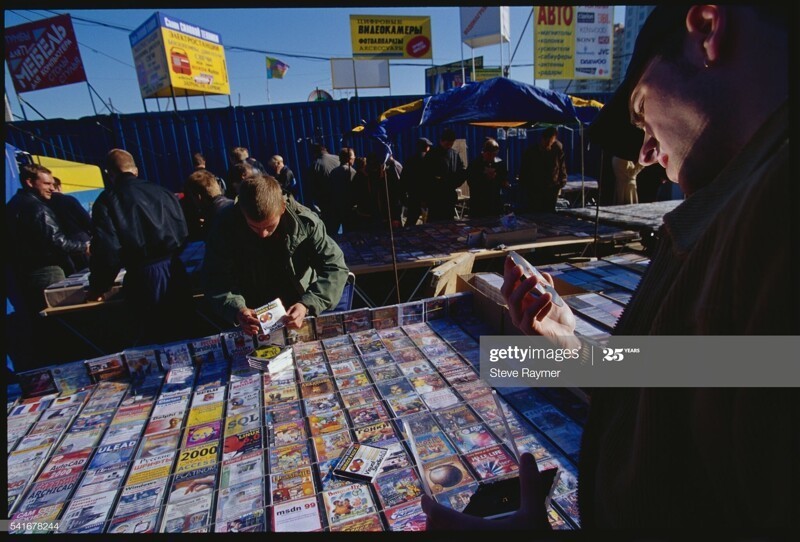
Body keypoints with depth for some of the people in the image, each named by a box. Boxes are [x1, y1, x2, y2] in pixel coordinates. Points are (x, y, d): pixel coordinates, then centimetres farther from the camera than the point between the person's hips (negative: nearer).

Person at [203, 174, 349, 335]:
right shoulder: (225, 226, -16)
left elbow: (335, 267, -16)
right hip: (254, 320, 1)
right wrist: (237, 310, -31)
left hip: (299, 315, -1)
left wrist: (307, 304, -31)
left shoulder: (304, 221, -18)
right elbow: (215, 280, -10)